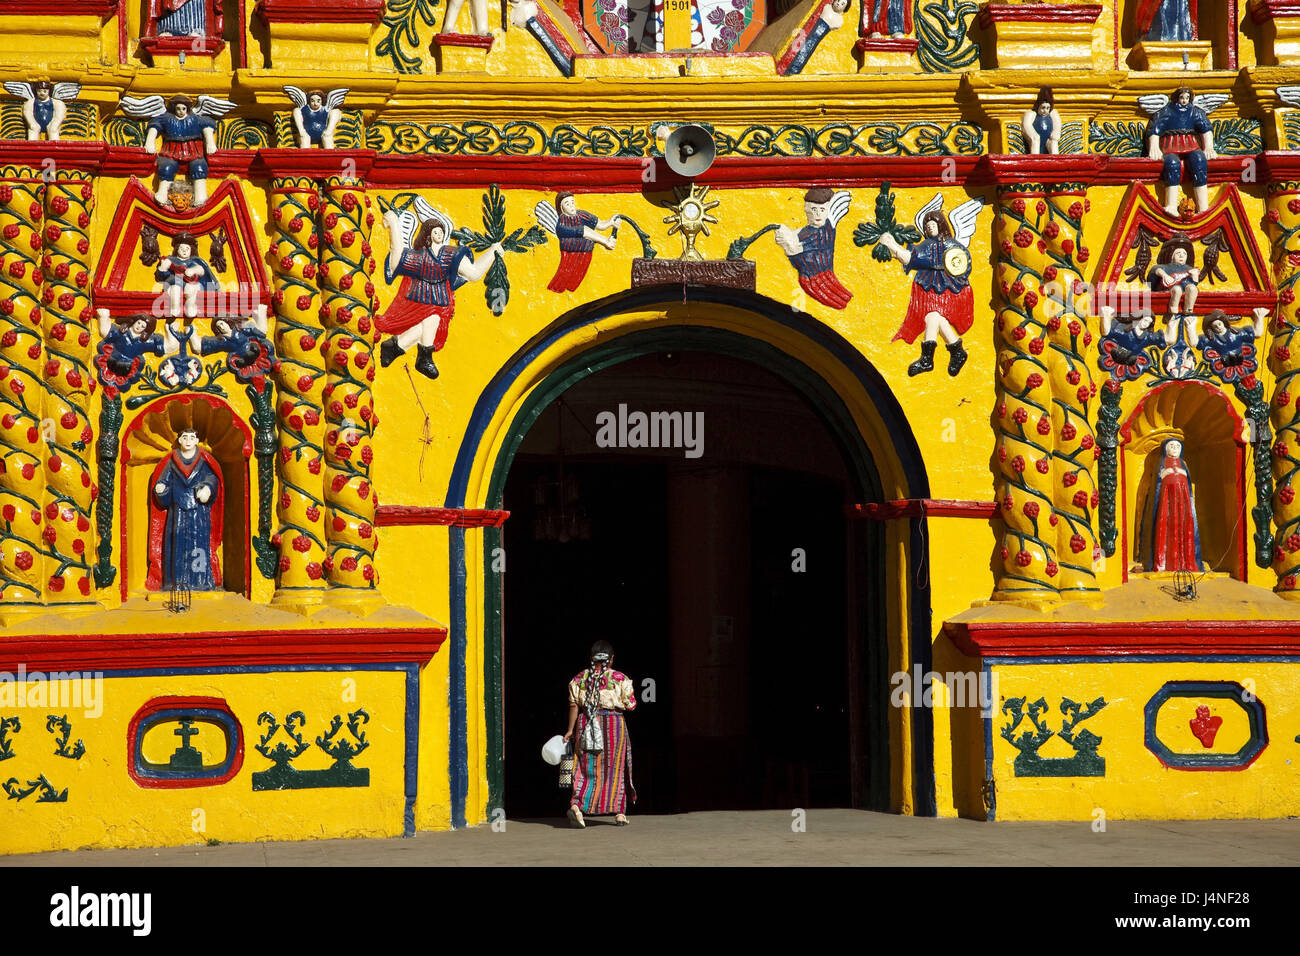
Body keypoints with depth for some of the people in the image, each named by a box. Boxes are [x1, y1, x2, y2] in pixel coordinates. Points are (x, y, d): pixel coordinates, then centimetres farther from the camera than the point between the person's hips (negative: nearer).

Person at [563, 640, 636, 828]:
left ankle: (576, 805, -18)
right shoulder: (620, 679, -3)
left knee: (587, 769, 3)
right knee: (615, 769, 9)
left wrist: (570, 730, 3)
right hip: (613, 724, -2)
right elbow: (631, 705, -2)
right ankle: (619, 812, 12)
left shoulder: (580, 679, 3)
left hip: (587, 725, 2)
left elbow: (574, 705, 0)